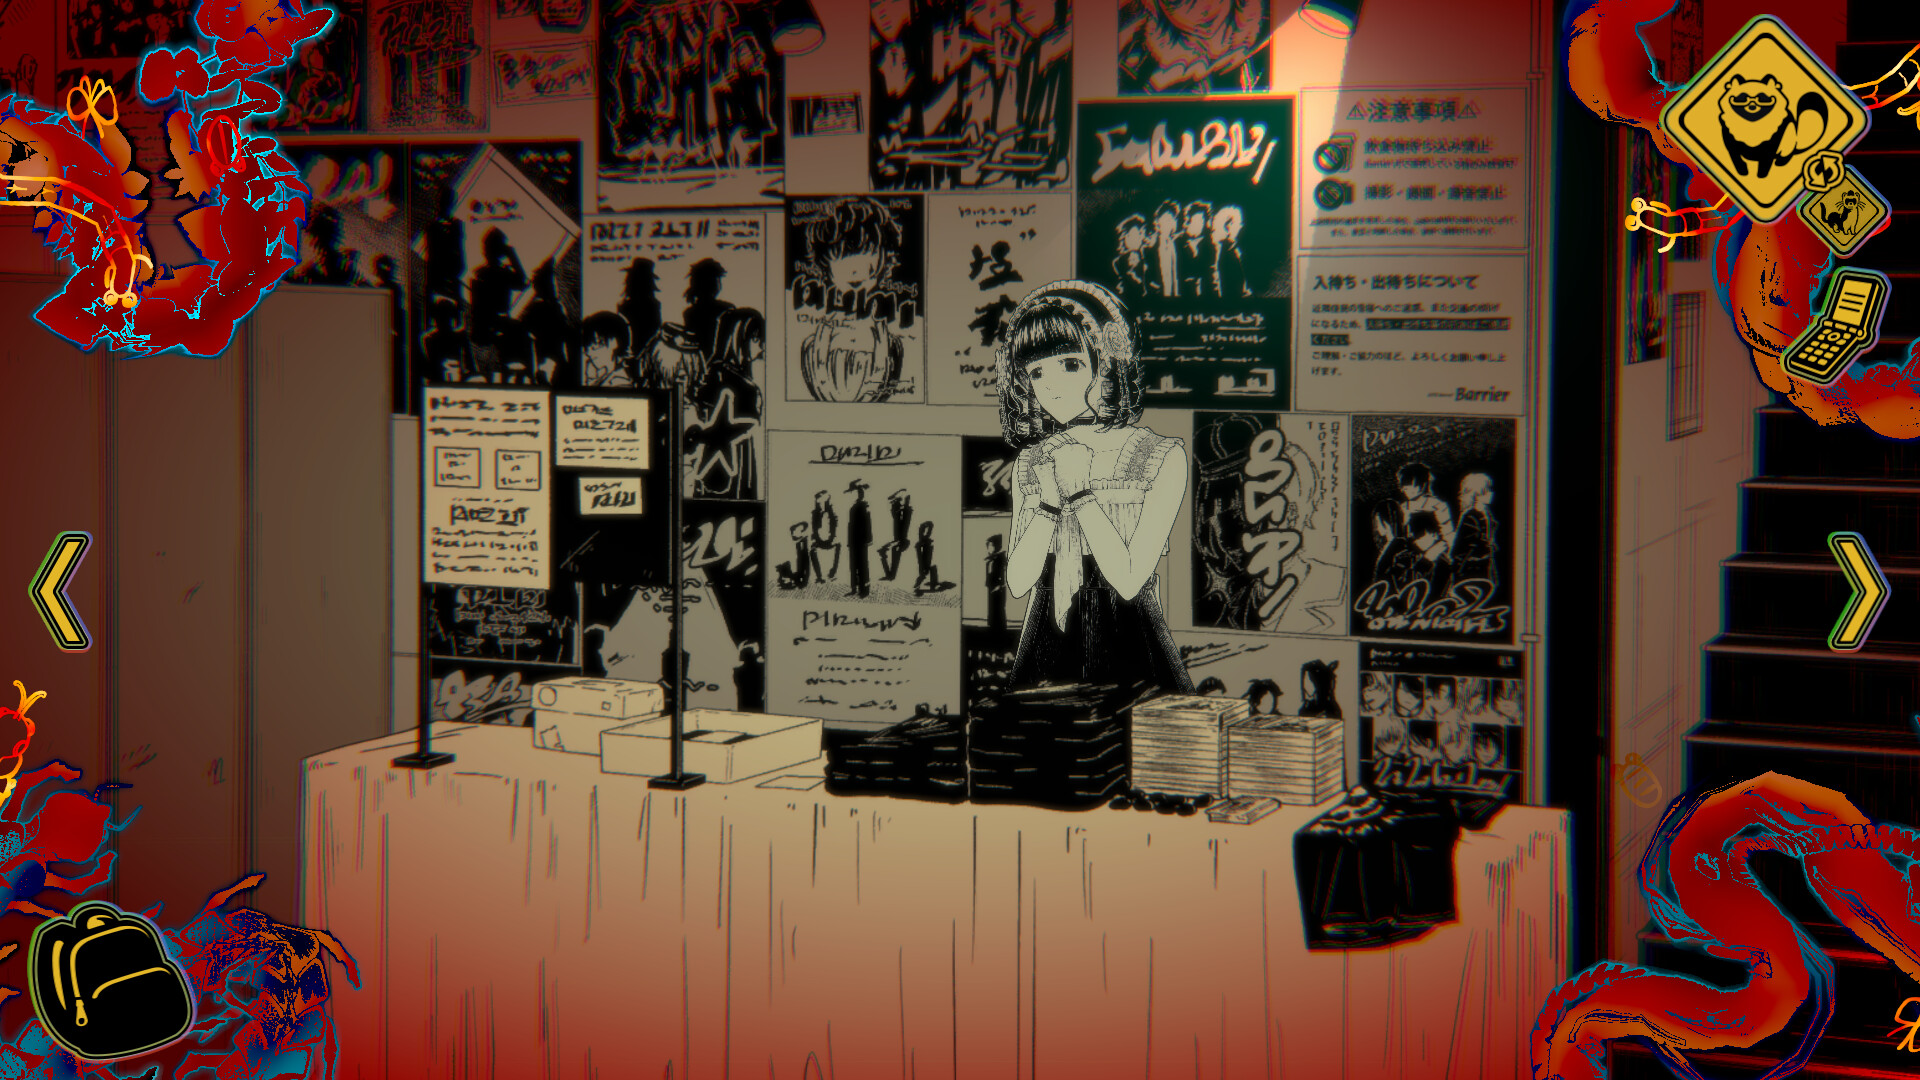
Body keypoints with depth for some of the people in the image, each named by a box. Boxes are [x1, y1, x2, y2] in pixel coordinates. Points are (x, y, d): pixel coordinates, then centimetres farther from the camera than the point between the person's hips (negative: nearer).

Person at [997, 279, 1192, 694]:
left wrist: (1080, 491, -12)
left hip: (1130, 649, -3)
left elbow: (1129, 581, -13)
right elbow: (1017, 582, 0)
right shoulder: (1031, 464, 8)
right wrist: (1050, 501, -10)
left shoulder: (1163, 458, -6)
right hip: (1048, 650, 3)